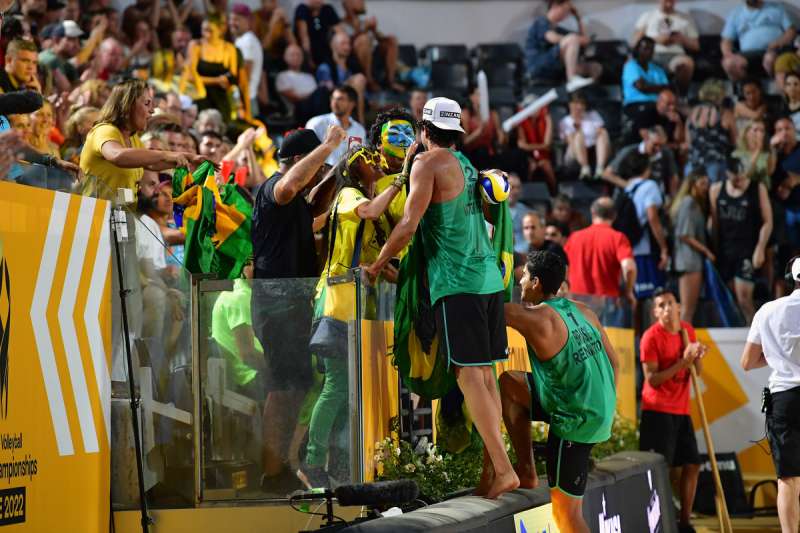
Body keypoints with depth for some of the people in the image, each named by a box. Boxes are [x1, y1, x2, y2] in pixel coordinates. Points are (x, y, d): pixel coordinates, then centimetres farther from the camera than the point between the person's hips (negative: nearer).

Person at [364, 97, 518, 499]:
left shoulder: (429, 164, -5)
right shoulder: (468, 166, 18)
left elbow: (409, 225, -11)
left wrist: (376, 266, 0)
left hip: (457, 283, -8)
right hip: (489, 277, 8)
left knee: (470, 375, -11)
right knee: (485, 374, 9)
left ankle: (503, 470, -18)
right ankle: (493, 460, 7)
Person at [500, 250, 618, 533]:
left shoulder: (537, 319, -18)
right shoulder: (582, 311, 5)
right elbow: (614, 363, 11)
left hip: (574, 423, -8)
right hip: (600, 413, 8)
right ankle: (526, 472, 21)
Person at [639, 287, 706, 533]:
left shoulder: (687, 330, 9)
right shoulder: (651, 337, -11)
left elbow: (698, 372, 15)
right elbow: (652, 379, -16)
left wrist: (697, 357, -7)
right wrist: (682, 362, -21)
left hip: (681, 410, 7)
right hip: (657, 411, -7)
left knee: (692, 465, 6)